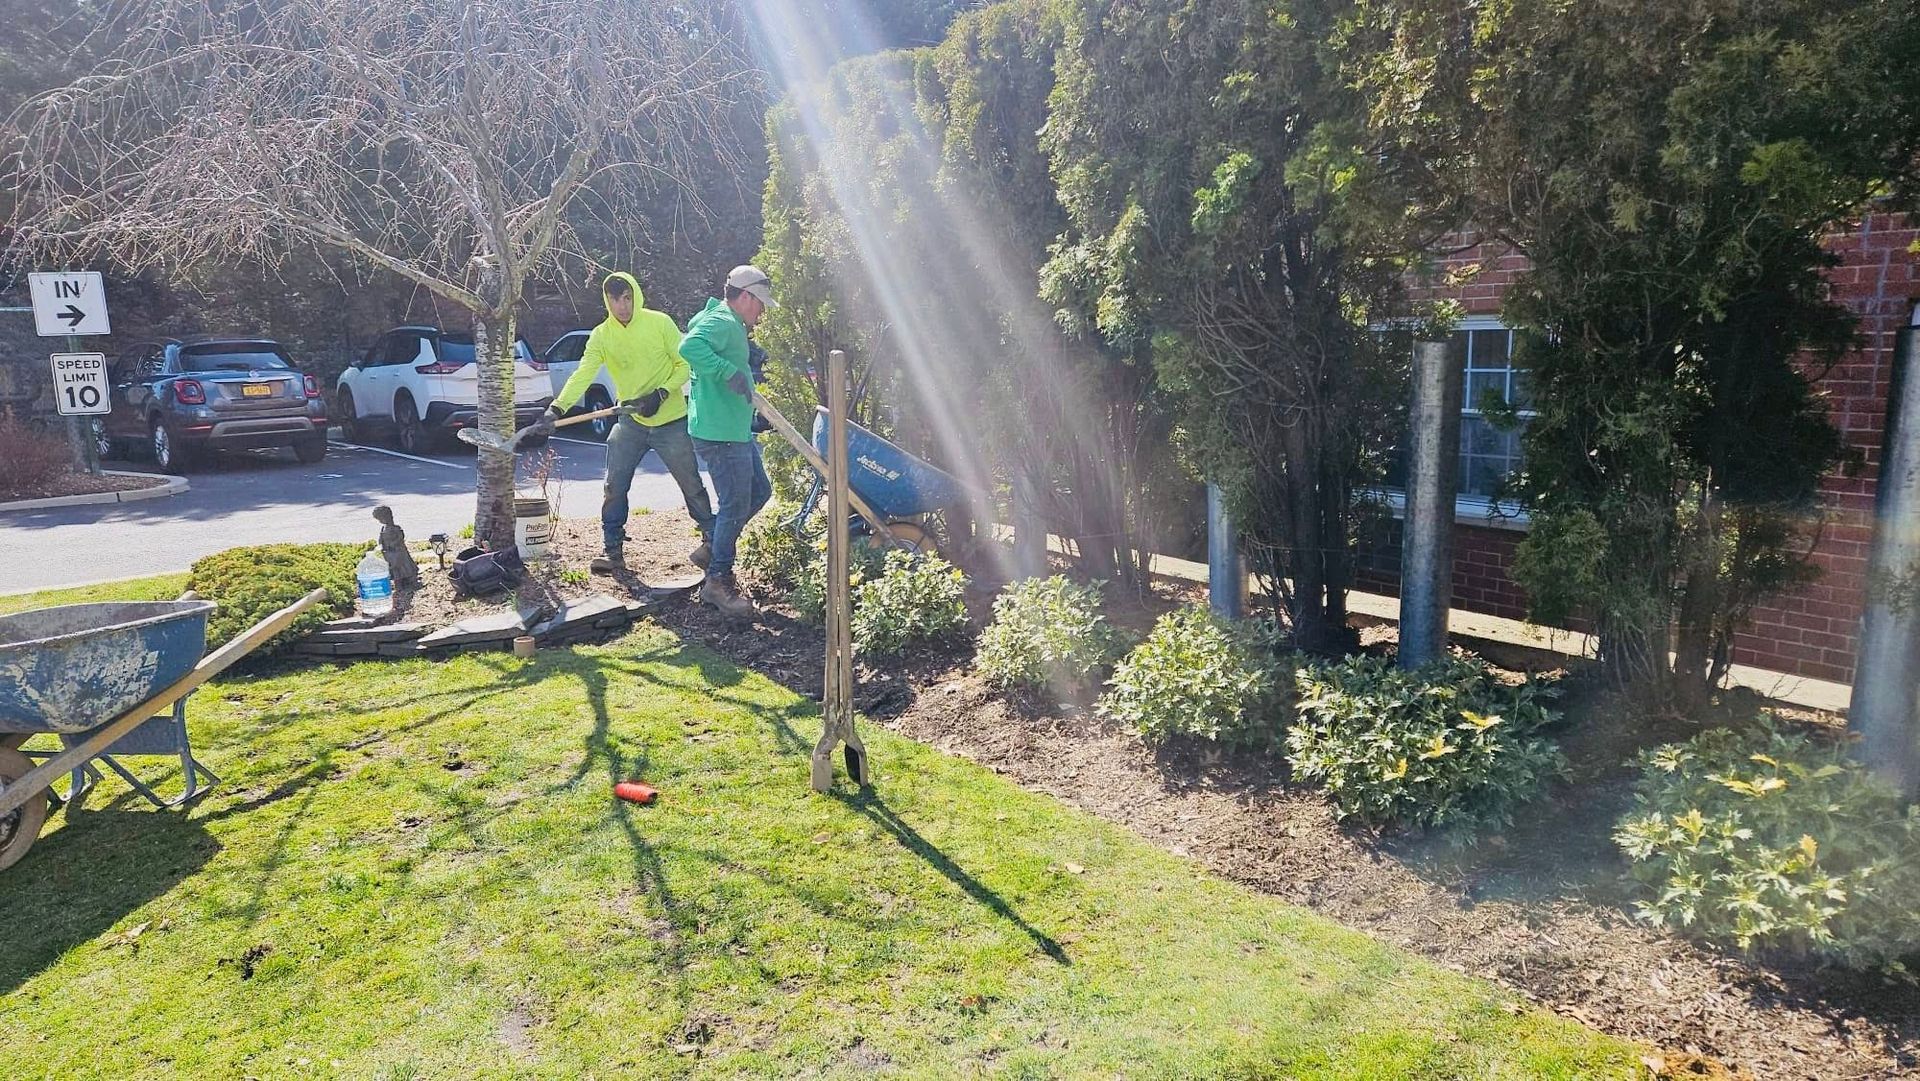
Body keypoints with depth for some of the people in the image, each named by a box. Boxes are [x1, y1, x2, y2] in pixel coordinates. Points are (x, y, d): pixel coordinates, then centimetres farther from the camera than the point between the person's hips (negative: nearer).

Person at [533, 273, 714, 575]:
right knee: (614, 487, 0)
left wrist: (661, 394, -21)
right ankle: (613, 550, 12)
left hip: (671, 422, -3)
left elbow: (685, 364, -8)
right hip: (631, 424, 3)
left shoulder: (660, 323, -11)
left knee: (692, 485, 8)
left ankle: (711, 539, 26)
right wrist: (556, 409, -30)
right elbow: (582, 375, -15)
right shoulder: (601, 335, -4)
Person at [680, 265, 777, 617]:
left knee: (760, 491, 19)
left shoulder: (729, 323, 17)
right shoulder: (722, 322, -16)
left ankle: (714, 548, 29)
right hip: (720, 433, -11)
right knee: (735, 505, -4)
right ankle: (718, 581, 9)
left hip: (736, 430, 11)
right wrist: (731, 372, -36)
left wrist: (747, 356, 18)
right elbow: (689, 347, -35)